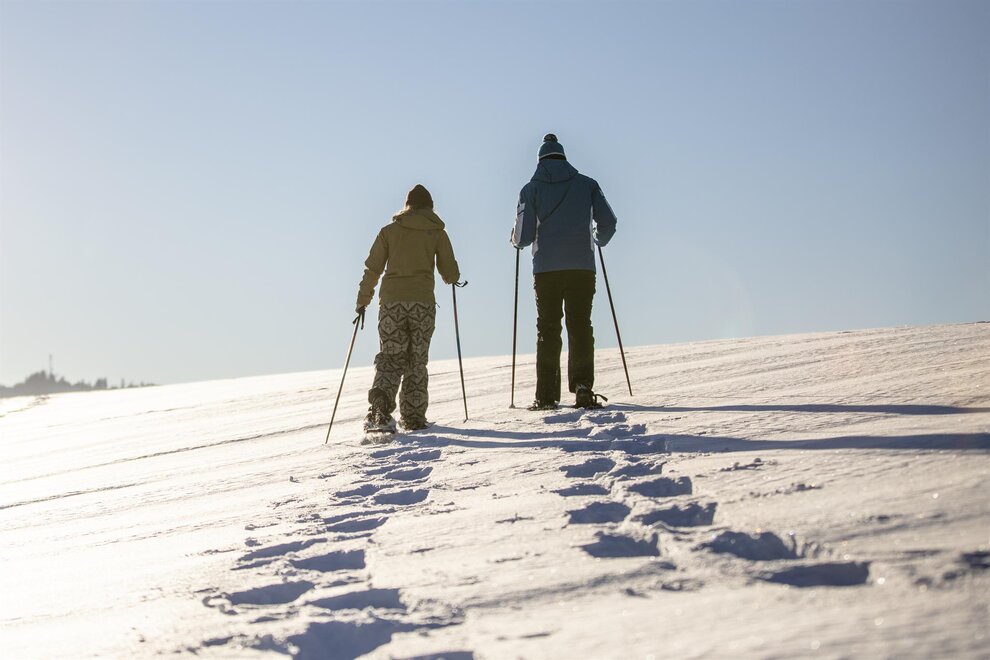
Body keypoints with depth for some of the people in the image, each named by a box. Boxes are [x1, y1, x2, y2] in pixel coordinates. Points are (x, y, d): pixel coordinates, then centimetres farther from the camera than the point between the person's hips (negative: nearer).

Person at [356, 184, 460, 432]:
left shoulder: (389, 230, 10)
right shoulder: (437, 232, 7)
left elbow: (372, 269, 6)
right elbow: (451, 274, 7)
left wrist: (362, 301, 15)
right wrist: (452, 277, 31)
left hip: (391, 302, 1)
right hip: (423, 302, -1)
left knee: (390, 358, 3)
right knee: (416, 361, 10)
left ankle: (380, 407, -21)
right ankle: (414, 417, 10)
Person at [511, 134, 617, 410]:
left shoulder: (531, 188, 5)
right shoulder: (586, 184, 8)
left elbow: (523, 236, -1)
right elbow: (608, 223, 6)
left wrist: (517, 241, 23)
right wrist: (598, 239, 27)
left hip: (546, 269, 0)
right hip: (582, 266, 0)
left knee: (547, 329, 4)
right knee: (580, 326, 4)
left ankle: (546, 396, 0)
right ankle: (583, 388, -9)